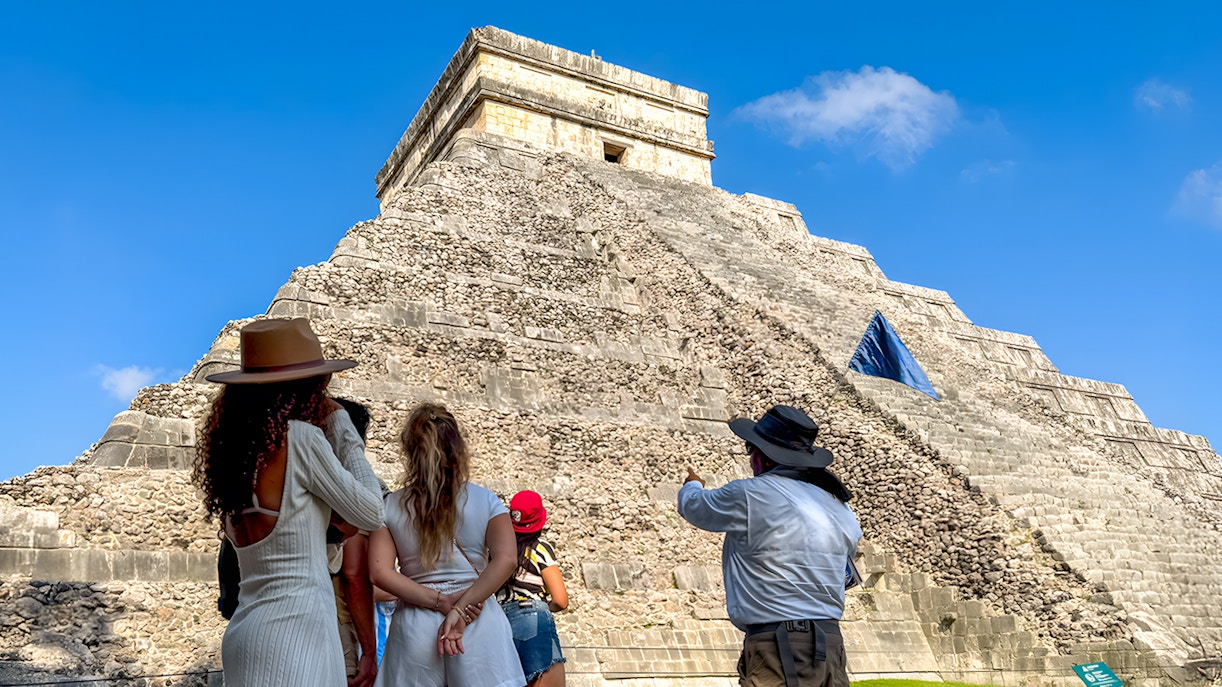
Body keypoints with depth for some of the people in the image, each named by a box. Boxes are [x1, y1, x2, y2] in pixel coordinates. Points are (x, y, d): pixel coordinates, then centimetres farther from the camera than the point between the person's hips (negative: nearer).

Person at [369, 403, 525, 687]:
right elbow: (506, 559, -14)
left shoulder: (390, 506, 3)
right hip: (480, 625, -1)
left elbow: (380, 572, -7)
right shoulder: (486, 500, 0)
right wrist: (460, 609, -16)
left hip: (415, 626, 1)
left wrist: (440, 601, -10)